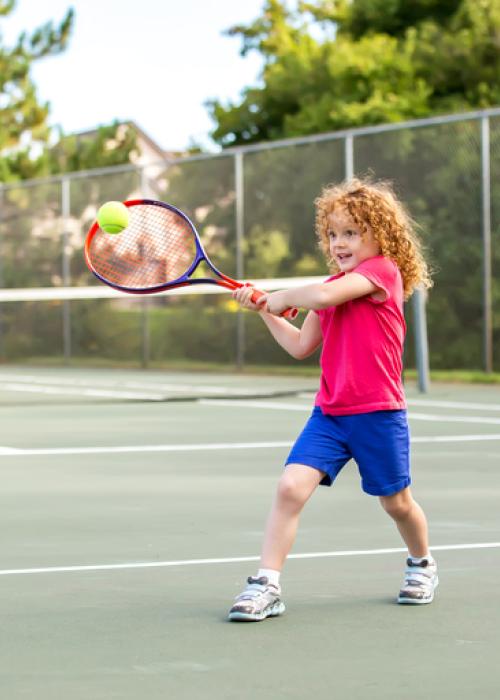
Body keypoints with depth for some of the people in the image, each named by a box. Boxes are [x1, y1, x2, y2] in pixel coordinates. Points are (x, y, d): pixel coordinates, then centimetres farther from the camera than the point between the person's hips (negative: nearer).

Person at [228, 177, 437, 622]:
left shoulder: (382, 270, -11)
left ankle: (422, 564, 42)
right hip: (329, 414, 5)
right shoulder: (334, 286, 13)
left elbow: (323, 296, -28)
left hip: (378, 413, -5)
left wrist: (281, 298, -10)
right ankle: (267, 586, -13)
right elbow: (301, 346, 18)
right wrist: (265, 311, 11)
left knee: (396, 502, 12)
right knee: (291, 487, -14)